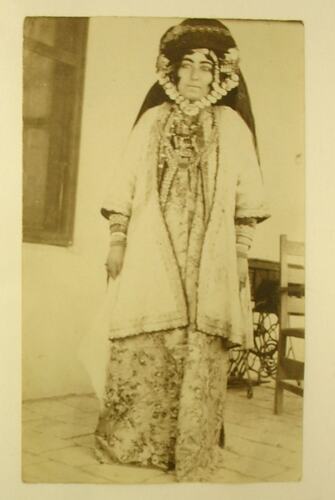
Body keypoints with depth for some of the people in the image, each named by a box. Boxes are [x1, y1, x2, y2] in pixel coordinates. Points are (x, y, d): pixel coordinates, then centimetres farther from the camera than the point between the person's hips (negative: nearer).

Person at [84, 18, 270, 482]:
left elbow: (246, 199, 5)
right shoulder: (152, 121, 12)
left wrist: (242, 253, -2)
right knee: (143, 347, 0)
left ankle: (193, 456, 9)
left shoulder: (231, 124, 9)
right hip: (152, 251, 1)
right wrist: (117, 242, 1)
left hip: (209, 260, -1)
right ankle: (129, 443, 14)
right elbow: (125, 187, 8)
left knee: (200, 354, -2)